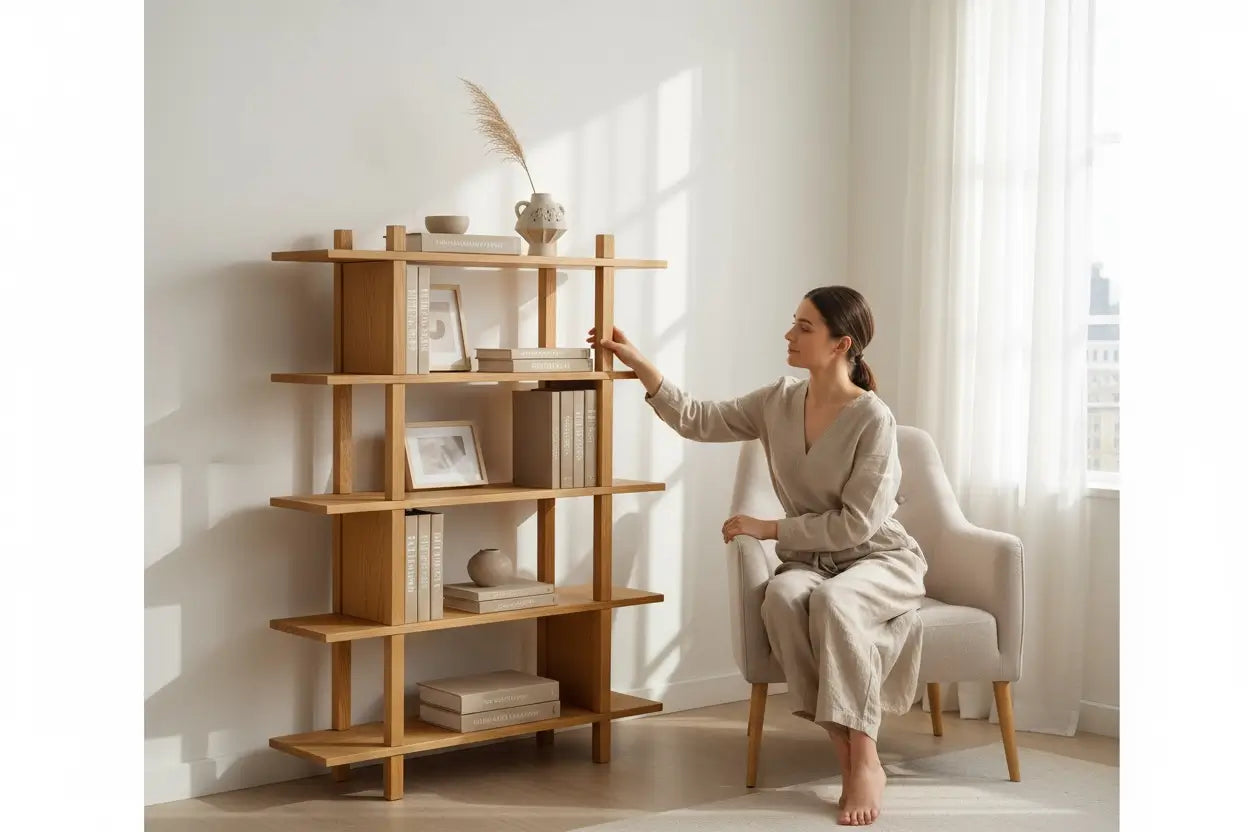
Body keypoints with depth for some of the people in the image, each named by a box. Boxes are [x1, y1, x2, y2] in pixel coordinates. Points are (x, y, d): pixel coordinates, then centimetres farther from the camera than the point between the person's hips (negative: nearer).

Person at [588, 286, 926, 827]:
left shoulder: (873, 419, -17)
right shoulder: (778, 403, 1)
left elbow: (855, 523, -19)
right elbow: (699, 421, 7)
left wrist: (769, 529, -16)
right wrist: (638, 363, 1)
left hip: (880, 560, -4)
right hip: (811, 559, 4)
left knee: (834, 600, -39)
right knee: (782, 596, -33)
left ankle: (866, 762, -31)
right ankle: (846, 756, -29)